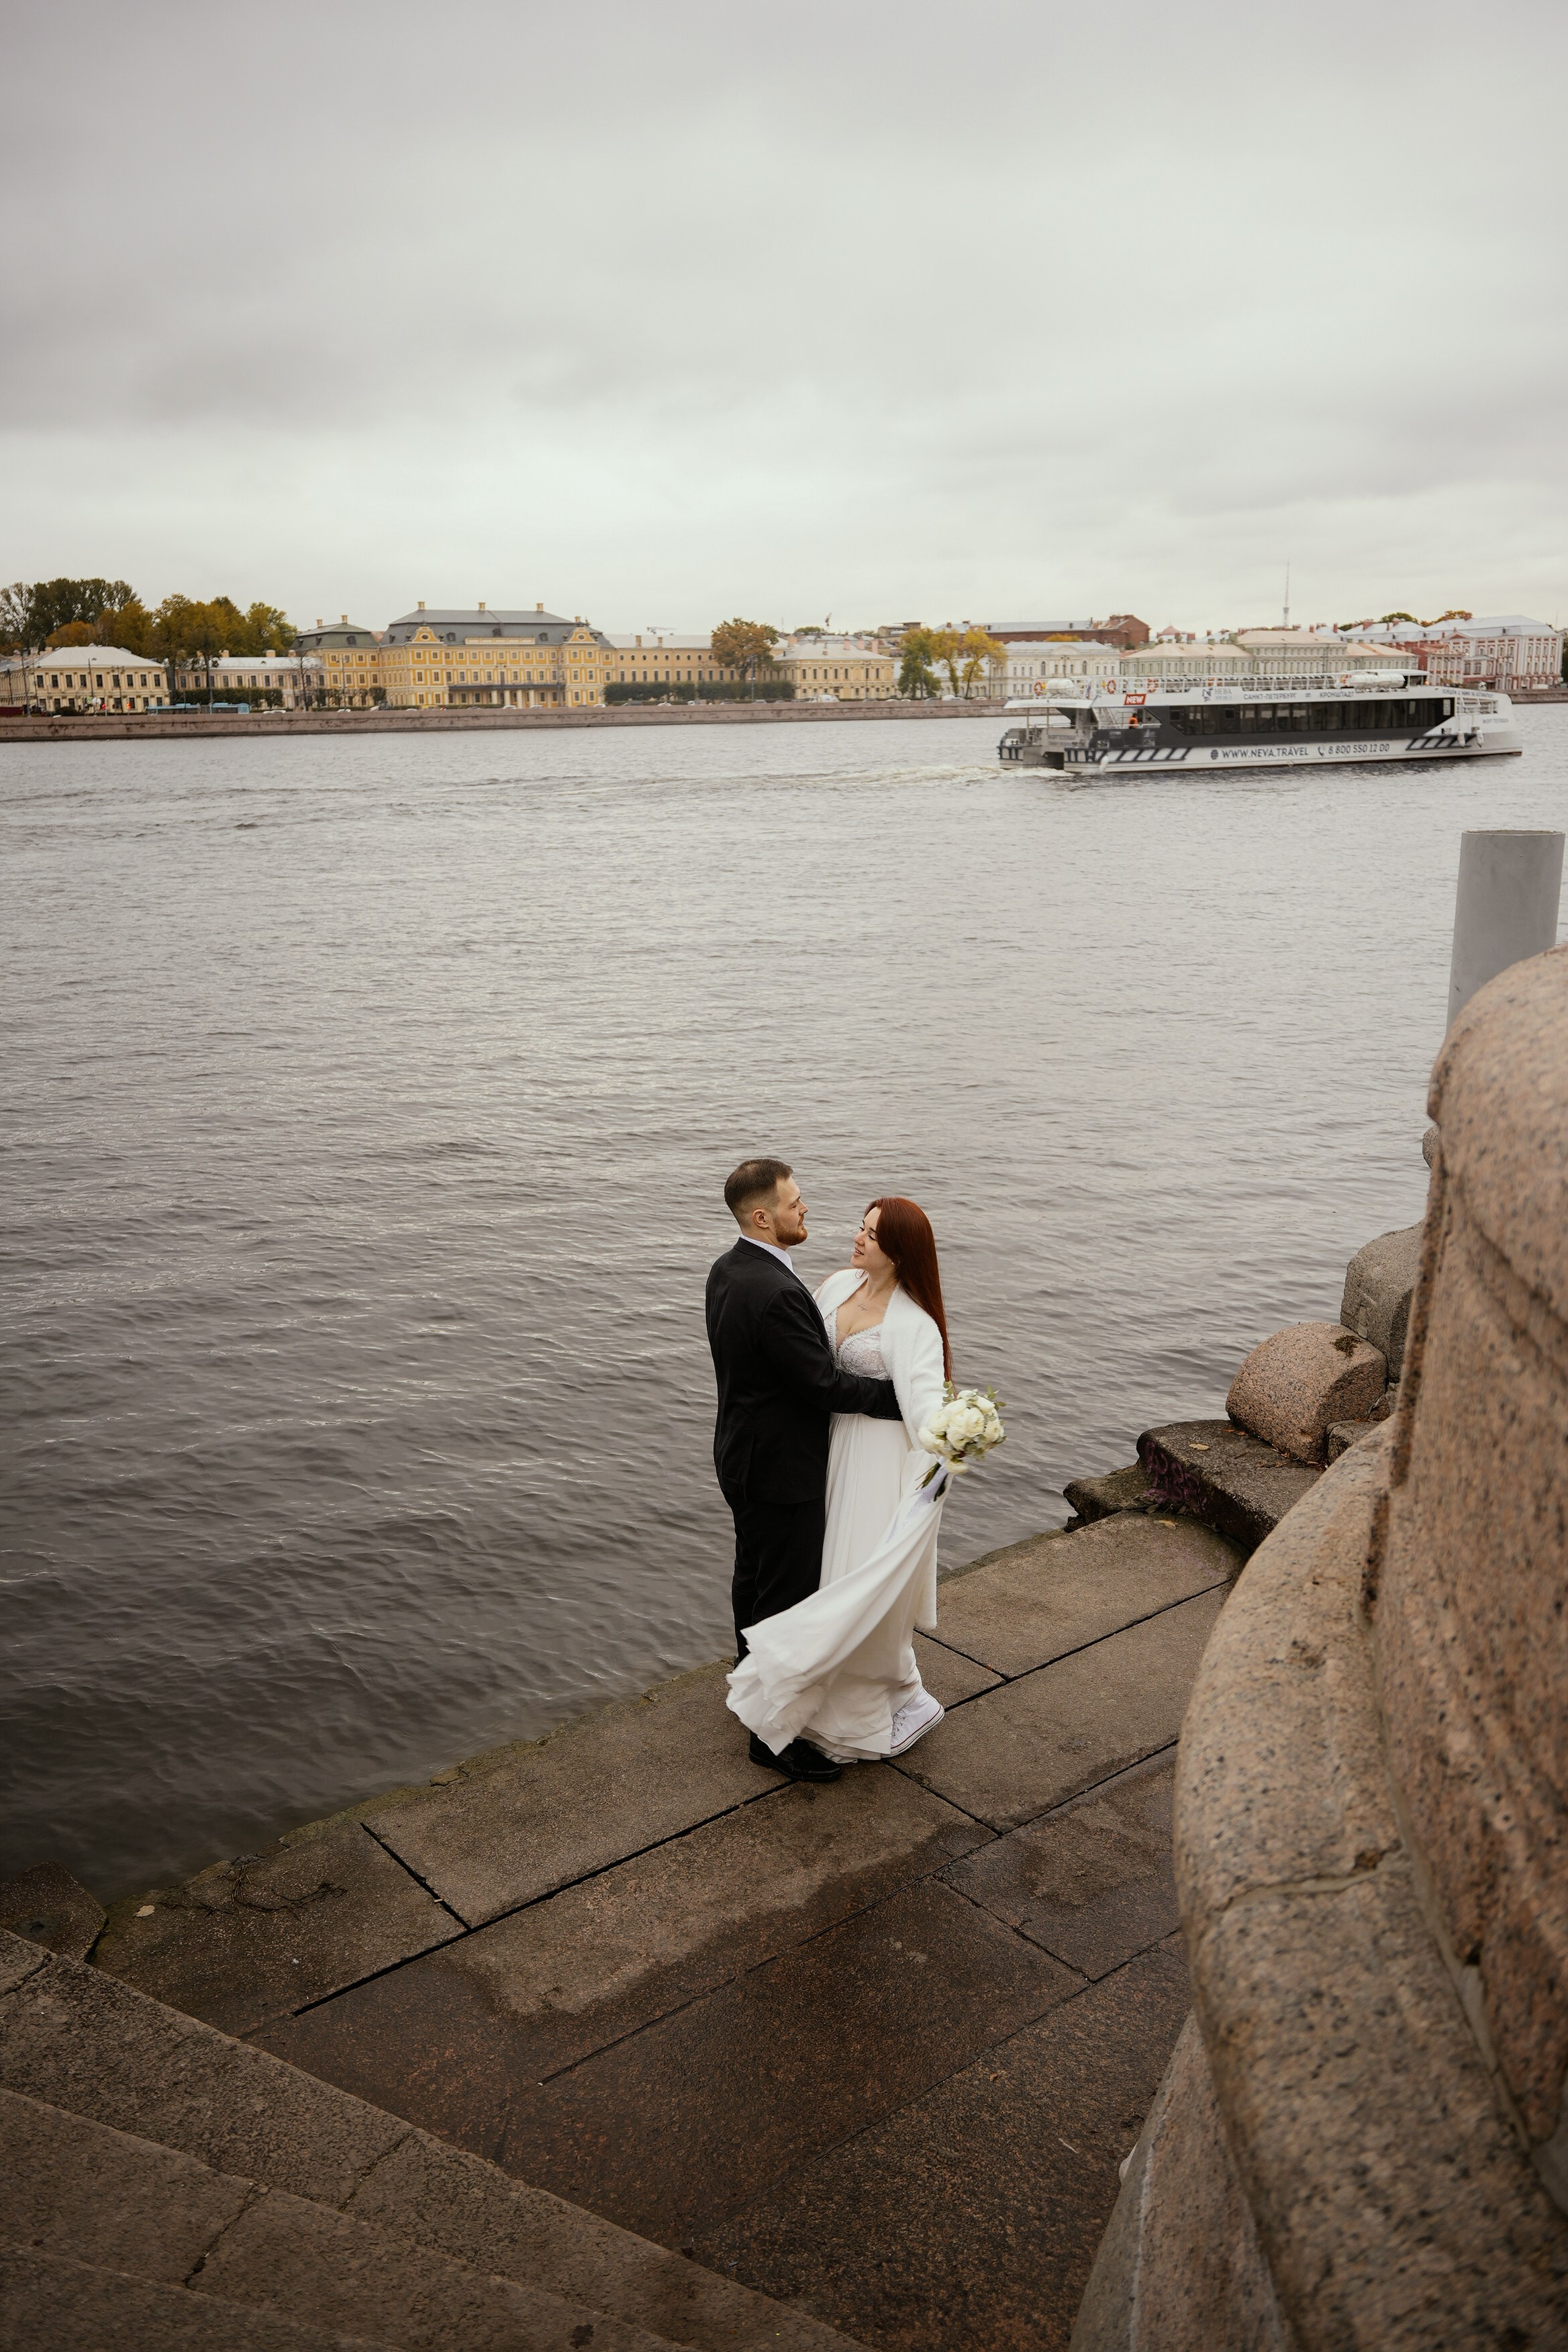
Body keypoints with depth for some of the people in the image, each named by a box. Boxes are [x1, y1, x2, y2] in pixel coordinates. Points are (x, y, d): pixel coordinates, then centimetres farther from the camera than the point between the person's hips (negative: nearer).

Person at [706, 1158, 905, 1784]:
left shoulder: (728, 1270, 0)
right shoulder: (775, 1292, -32)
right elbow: (822, 1381, -27)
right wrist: (908, 1397, -19)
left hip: (744, 1455, 10)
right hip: (780, 1471, -10)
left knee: (755, 1575, 27)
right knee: (786, 1598, 4)